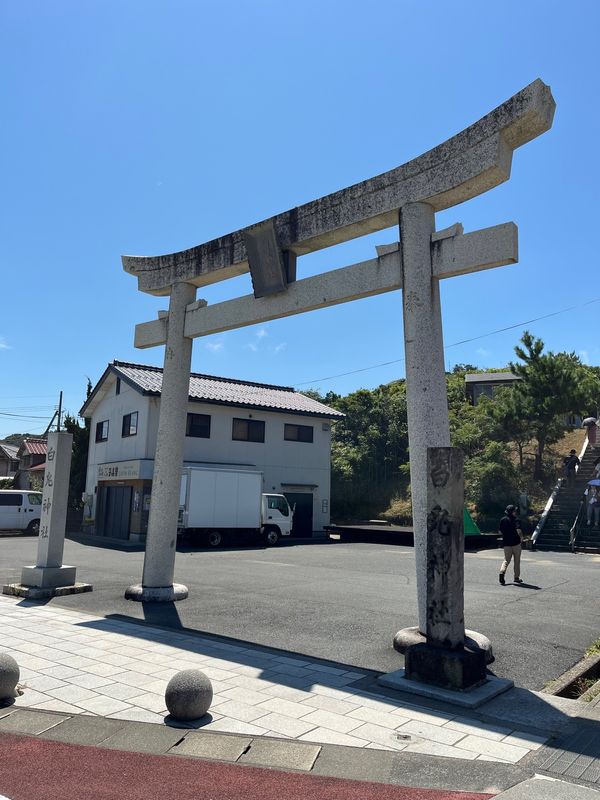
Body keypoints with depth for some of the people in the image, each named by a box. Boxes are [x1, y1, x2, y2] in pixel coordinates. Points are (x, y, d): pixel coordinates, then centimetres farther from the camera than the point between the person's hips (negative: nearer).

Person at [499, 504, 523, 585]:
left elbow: (500, 531, 10)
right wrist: (520, 536, -5)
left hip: (506, 543, 4)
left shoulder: (502, 520, 5)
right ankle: (516, 577, 17)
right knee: (517, 561, 11)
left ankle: (502, 571, -16)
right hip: (516, 543, -4)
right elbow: (518, 530, -24)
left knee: (506, 560, 10)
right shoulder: (515, 520, -11)